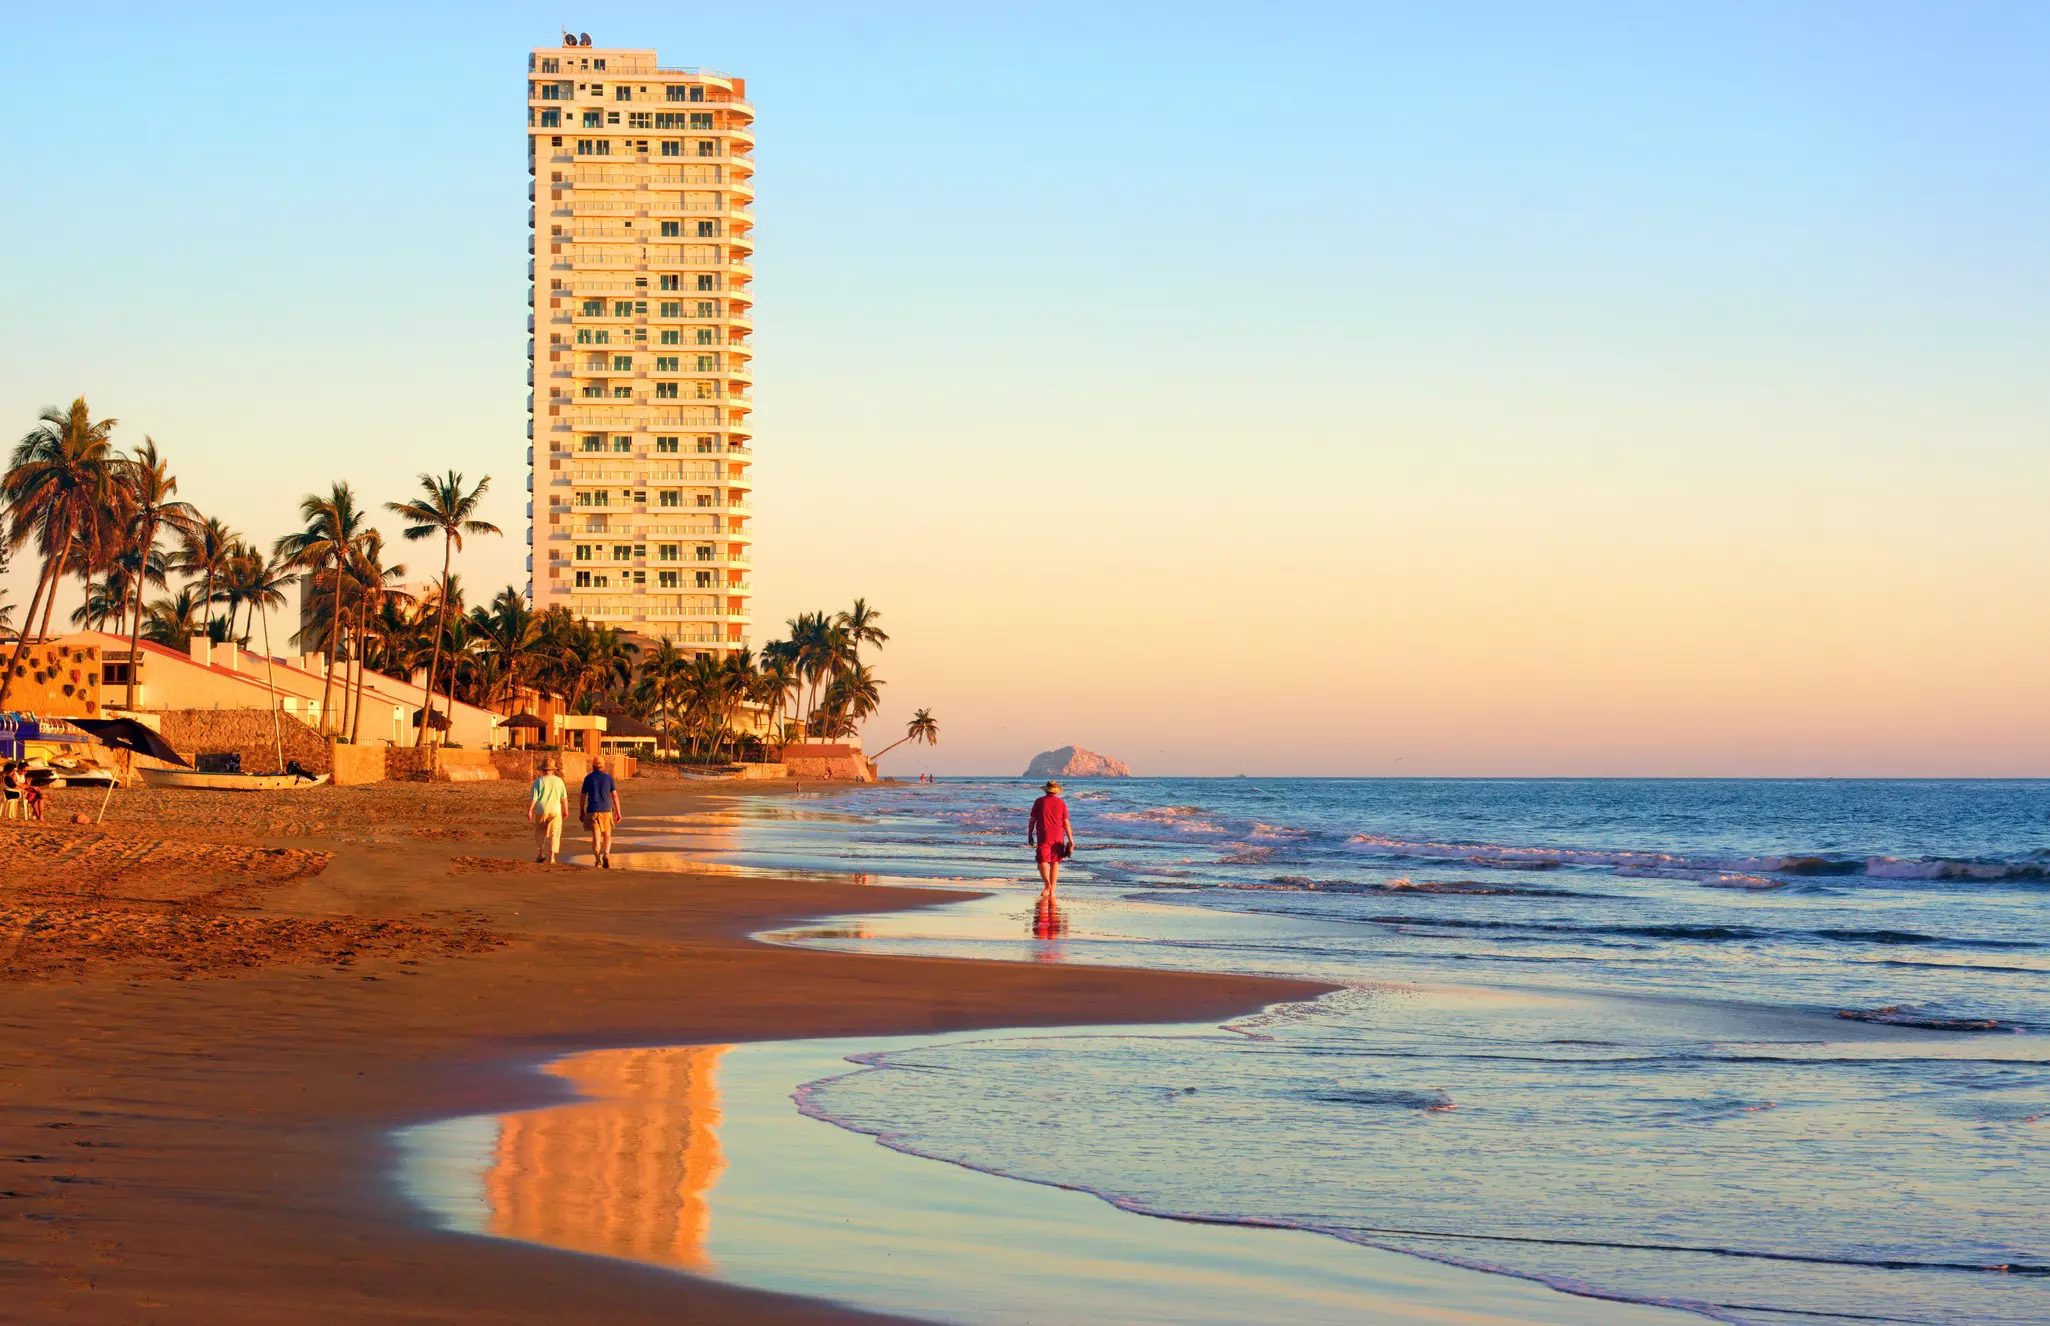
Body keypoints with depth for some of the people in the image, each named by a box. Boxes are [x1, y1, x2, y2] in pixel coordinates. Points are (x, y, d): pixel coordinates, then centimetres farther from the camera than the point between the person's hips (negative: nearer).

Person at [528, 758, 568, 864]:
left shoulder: (538, 781, -6)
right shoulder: (558, 781, 0)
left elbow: (533, 797, -9)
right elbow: (564, 798, 4)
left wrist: (529, 811, -3)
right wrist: (565, 810, 15)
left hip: (541, 811, -1)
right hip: (555, 811, 1)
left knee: (540, 833, 18)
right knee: (554, 834, 4)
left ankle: (540, 854, 14)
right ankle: (551, 857, -5)